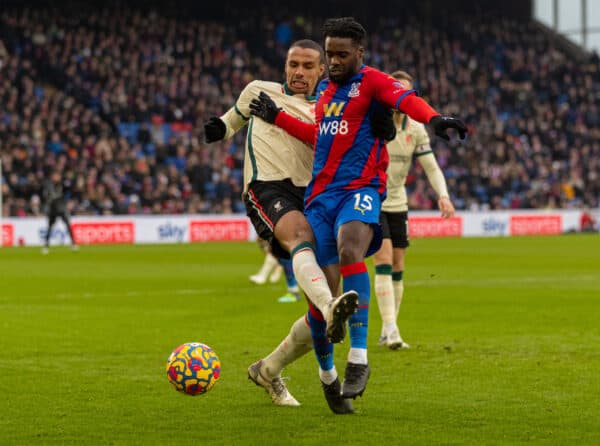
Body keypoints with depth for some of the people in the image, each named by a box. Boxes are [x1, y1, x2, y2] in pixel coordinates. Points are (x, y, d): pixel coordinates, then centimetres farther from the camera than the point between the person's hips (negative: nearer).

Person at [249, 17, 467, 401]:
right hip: (321, 194, 6)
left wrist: (434, 118, -44)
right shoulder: (324, 89, 19)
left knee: (349, 250, -36)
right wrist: (277, 118, 36)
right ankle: (327, 373, 22)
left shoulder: (371, 82, -2)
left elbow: (407, 99, -23)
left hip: (361, 188, -6)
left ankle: (359, 358, -37)